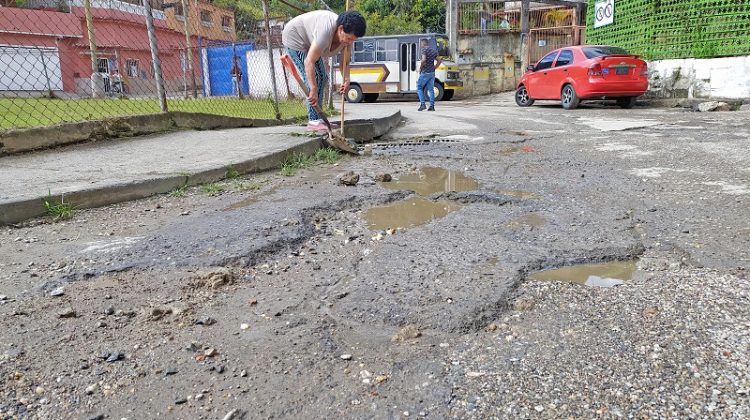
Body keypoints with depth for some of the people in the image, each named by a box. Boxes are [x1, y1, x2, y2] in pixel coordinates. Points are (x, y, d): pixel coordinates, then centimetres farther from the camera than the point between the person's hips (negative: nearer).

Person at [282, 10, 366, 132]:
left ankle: (317, 118, 14)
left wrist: (346, 80, -26)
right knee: (314, 78, -17)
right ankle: (313, 121, -14)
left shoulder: (346, 34, -15)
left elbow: (345, 61, -8)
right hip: (295, 38, -9)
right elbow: (309, 62, -42)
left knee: (322, 78, 8)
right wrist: (313, 90, -46)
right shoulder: (327, 31, -39)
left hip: (308, 42, 9)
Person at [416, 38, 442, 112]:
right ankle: (432, 106, 2)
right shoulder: (434, 50, 13)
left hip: (425, 72, -7)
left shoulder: (424, 50, -10)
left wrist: (420, 68, -12)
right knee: (431, 89, 7)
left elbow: (424, 60, -25)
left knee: (419, 88, 3)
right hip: (432, 73, 7)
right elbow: (439, 61, 16)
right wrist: (433, 68, 16)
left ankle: (422, 104, -7)